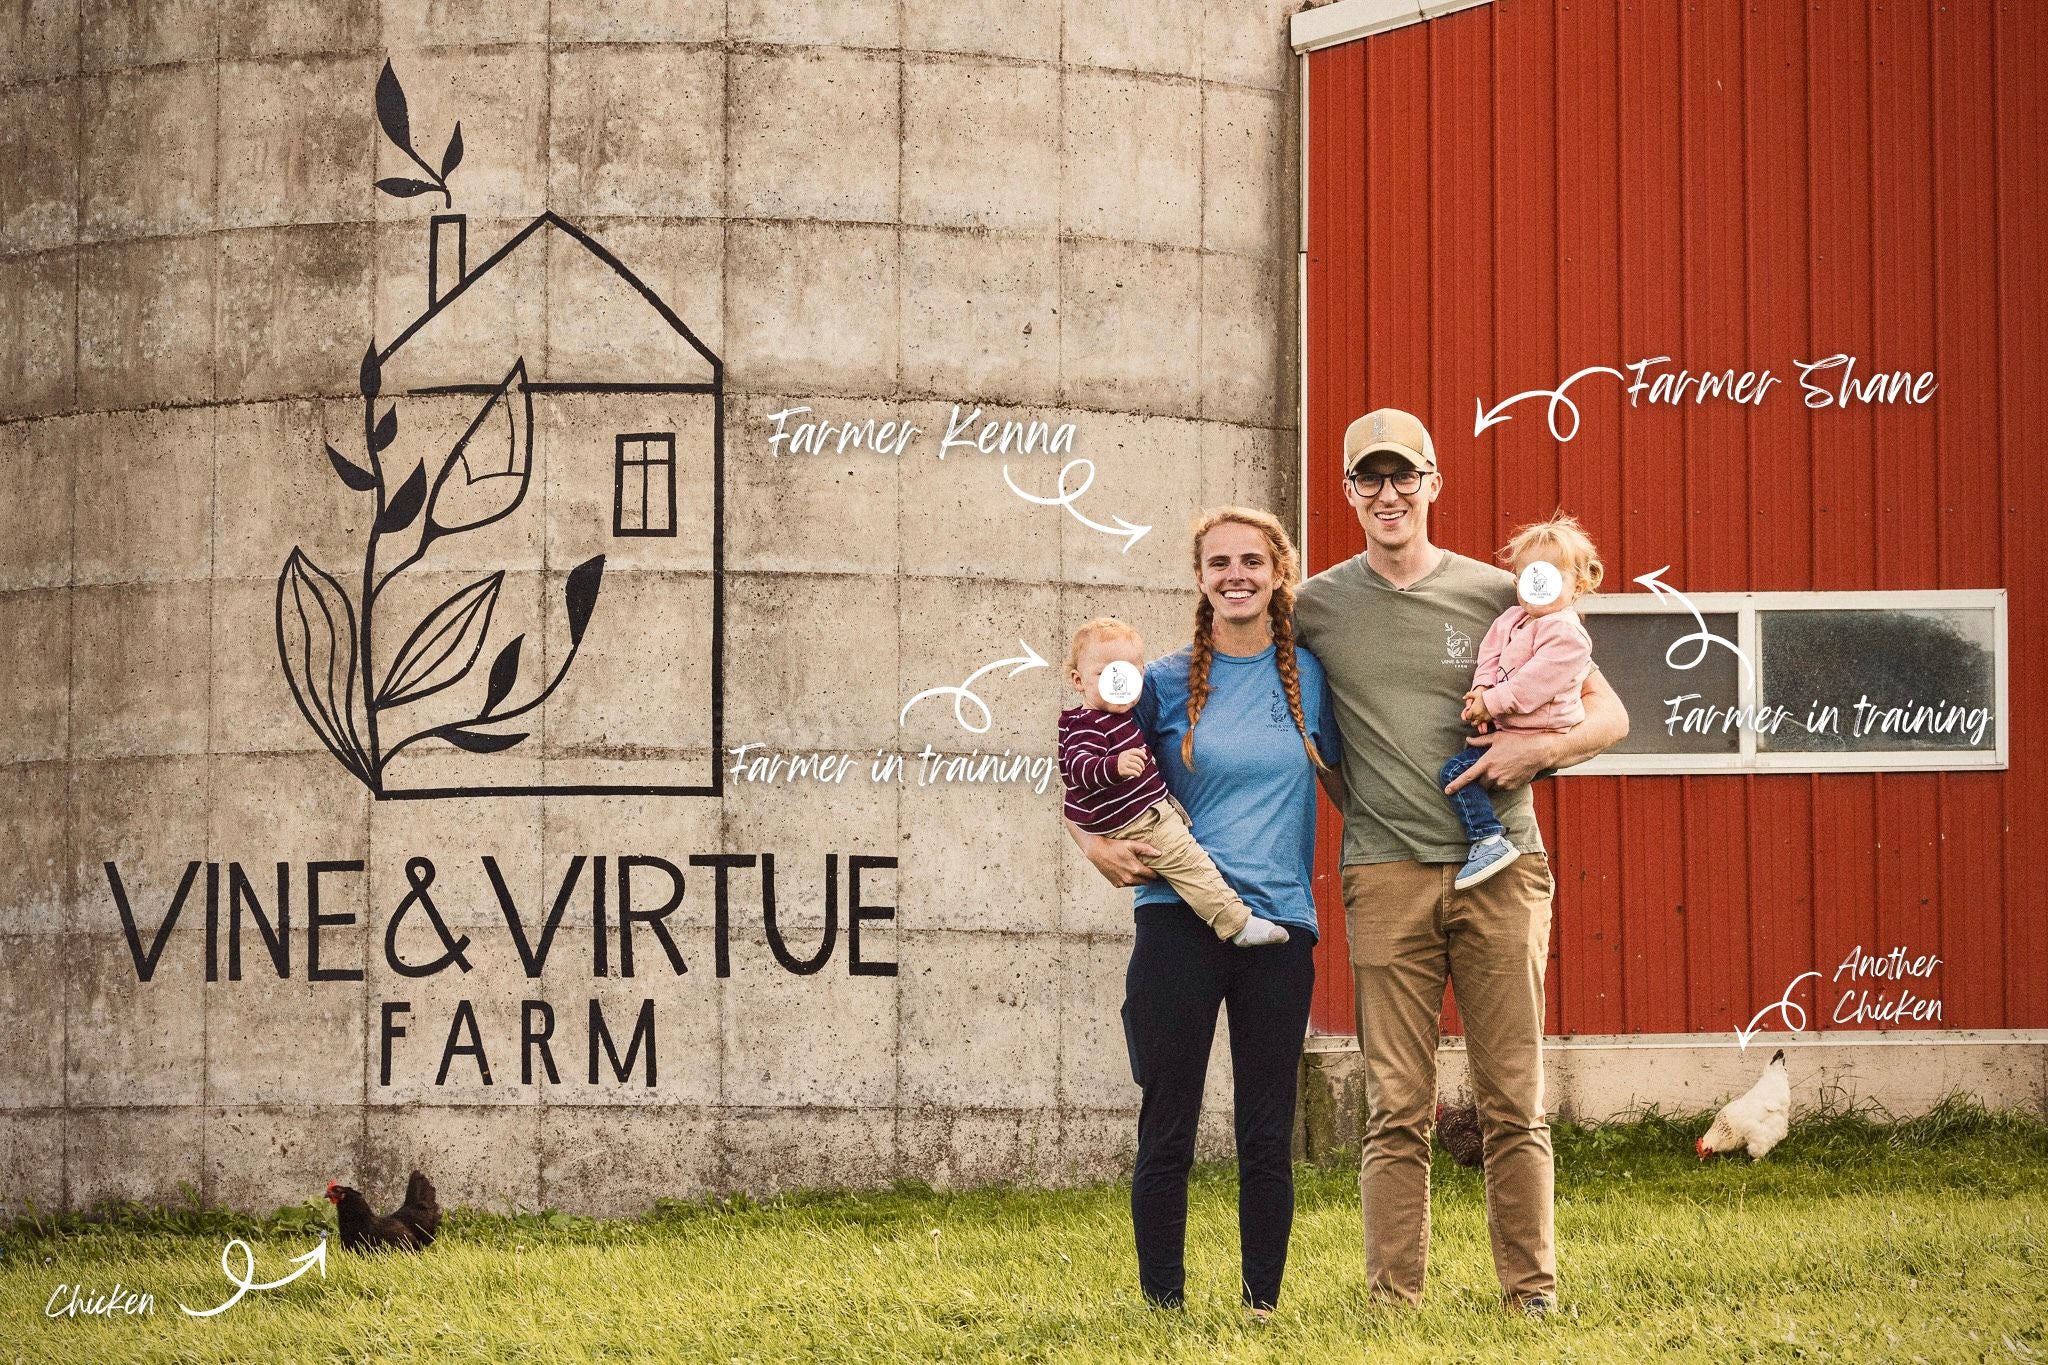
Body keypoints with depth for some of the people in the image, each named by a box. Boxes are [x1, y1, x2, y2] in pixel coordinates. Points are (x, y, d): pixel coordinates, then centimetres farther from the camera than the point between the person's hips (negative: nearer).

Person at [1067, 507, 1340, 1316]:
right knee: (1167, 1131, 0)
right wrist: (1098, 849, -5)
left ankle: (1263, 1305, 11)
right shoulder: (1167, 685, 3)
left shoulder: (1307, 675, 7)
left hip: (1280, 922, 1)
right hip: (1179, 922, -1)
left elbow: (1343, 779, 19)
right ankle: (1162, 1305, 6)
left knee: (1268, 1137, 4)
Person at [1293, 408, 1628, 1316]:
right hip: (1387, 873, 0)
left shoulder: (1499, 596, 7)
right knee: (1397, 1110, -2)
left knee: (1514, 1104, 0)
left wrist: (1539, 748, -10)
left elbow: (1608, 715, 11)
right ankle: (1393, 1301, 0)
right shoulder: (1317, 607, 8)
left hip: (1500, 866, 0)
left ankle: (1534, 1295, 5)